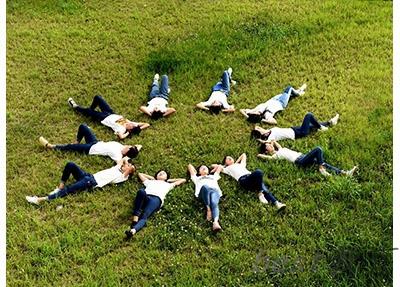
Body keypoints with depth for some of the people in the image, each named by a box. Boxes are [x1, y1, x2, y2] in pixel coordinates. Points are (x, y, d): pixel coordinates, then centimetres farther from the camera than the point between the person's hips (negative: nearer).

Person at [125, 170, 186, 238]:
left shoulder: (168, 184, 37)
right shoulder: (150, 181, 41)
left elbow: (183, 180, 44)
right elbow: (140, 174, 56)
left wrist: (169, 180, 46)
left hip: (156, 199, -1)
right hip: (145, 197, 2)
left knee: (144, 217, -30)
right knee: (141, 191, -37)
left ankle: (133, 230, -57)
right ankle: (135, 219, -38)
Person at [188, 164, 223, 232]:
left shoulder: (213, 176, 45)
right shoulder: (197, 178, 41)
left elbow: (219, 167, 57)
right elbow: (190, 166, 50)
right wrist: (195, 172, 59)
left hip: (215, 190, 1)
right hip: (203, 189, -1)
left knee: (214, 203, -34)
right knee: (205, 187, -39)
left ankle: (215, 222, -58)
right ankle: (208, 209, -47)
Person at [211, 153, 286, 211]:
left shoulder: (240, 164, 38)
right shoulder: (227, 168, 25)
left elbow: (243, 155, 53)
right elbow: (214, 165, 21)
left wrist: (236, 162, 47)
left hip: (251, 178, 5)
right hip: (243, 179, -5)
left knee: (264, 188, -25)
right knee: (259, 172, -33)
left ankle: (276, 203, -41)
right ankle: (260, 193, -22)